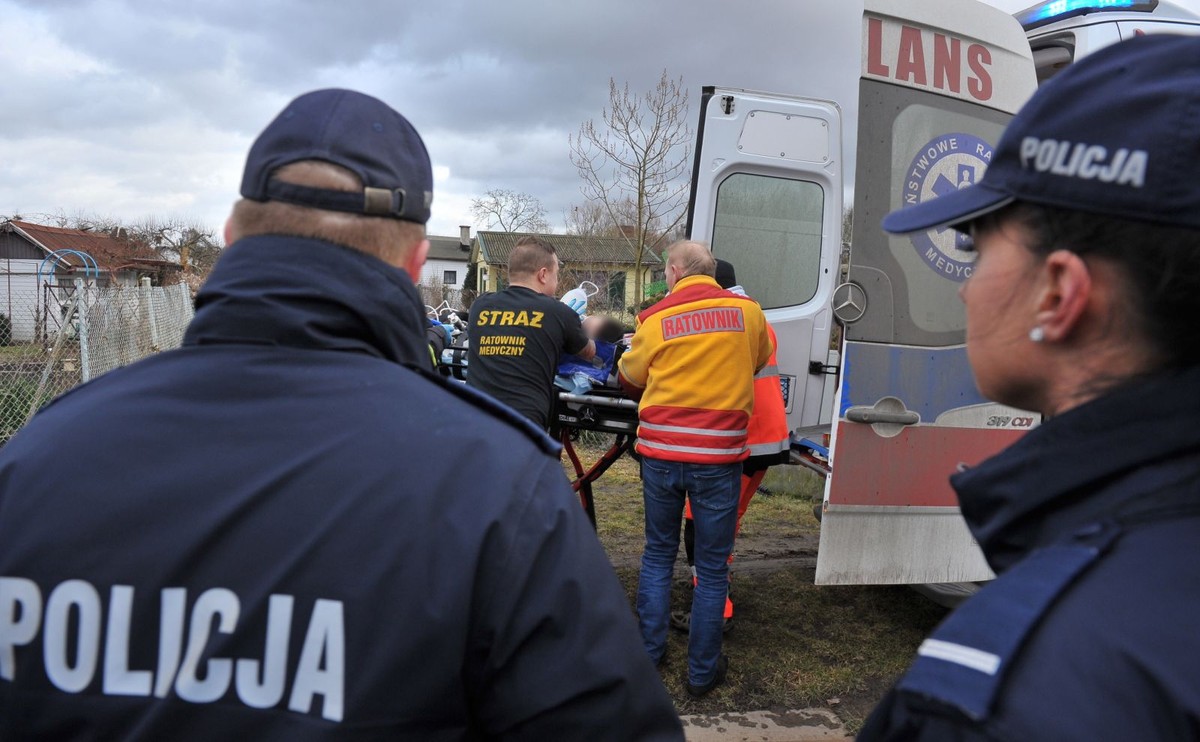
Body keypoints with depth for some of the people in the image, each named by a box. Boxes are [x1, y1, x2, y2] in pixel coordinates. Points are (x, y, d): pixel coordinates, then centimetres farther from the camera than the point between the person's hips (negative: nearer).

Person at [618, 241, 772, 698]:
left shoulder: (654, 320, -2)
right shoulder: (748, 312, -1)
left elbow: (629, 380, 10)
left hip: (661, 452, 1)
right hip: (719, 456, -1)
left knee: (658, 555, 19)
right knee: (712, 567, 10)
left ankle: (648, 653, 26)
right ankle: (702, 670, 20)